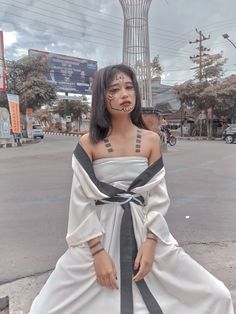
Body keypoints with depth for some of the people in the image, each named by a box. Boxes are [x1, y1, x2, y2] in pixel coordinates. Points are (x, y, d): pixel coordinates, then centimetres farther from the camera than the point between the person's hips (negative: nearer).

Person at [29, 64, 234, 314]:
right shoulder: (88, 143, -6)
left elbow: (158, 196, -1)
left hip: (145, 232, 2)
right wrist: (98, 251, -12)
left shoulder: (151, 140, -1)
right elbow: (81, 202, -7)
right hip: (99, 235, -1)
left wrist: (150, 243, -11)